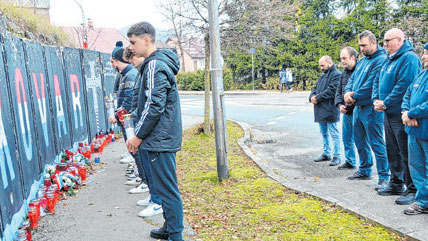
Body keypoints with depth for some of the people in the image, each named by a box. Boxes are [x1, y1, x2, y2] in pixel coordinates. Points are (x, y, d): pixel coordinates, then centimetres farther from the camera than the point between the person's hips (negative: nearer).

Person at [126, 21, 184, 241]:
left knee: (167, 189, -3)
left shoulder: (154, 66, -15)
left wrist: (138, 135, -12)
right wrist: (140, 134, 21)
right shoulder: (160, 63, 16)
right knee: (166, 187, 18)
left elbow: (154, 106, -21)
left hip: (160, 140, -10)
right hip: (163, 138, 10)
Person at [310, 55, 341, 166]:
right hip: (321, 111, 9)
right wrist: (312, 96, -1)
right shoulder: (323, 75, 20)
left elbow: (331, 90, -20)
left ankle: (336, 157, 5)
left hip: (330, 111, -9)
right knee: (324, 134, 16)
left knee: (334, 134, -2)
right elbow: (315, 88, 20)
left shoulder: (336, 75, -10)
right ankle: (326, 154, 27)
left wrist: (318, 98, -16)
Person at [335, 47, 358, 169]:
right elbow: (338, 91, 17)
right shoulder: (343, 74, 15)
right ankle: (349, 161, 28)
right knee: (346, 138, 15)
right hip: (346, 112, 8)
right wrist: (340, 105, 1)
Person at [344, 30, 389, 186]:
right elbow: (352, 79, 16)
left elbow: (371, 84, -21)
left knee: (376, 143, -5)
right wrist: (347, 92, -4)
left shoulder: (381, 60, -13)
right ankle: (364, 171, 31)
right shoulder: (362, 61, 17)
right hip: (358, 107, 10)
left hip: (371, 108, -9)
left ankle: (384, 176, 3)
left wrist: (355, 97, -15)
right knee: (360, 141, 17)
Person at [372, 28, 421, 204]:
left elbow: (404, 85, -22)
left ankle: (413, 190, 7)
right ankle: (396, 184, 29)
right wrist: (376, 100, 1)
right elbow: (378, 81, 18)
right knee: (392, 151, 16)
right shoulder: (389, 59, 17)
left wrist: (386, 103, -17)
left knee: (406, 153, -3)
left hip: (401, 114, -9)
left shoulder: (409, 58, -13)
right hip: (389, 113, 9)